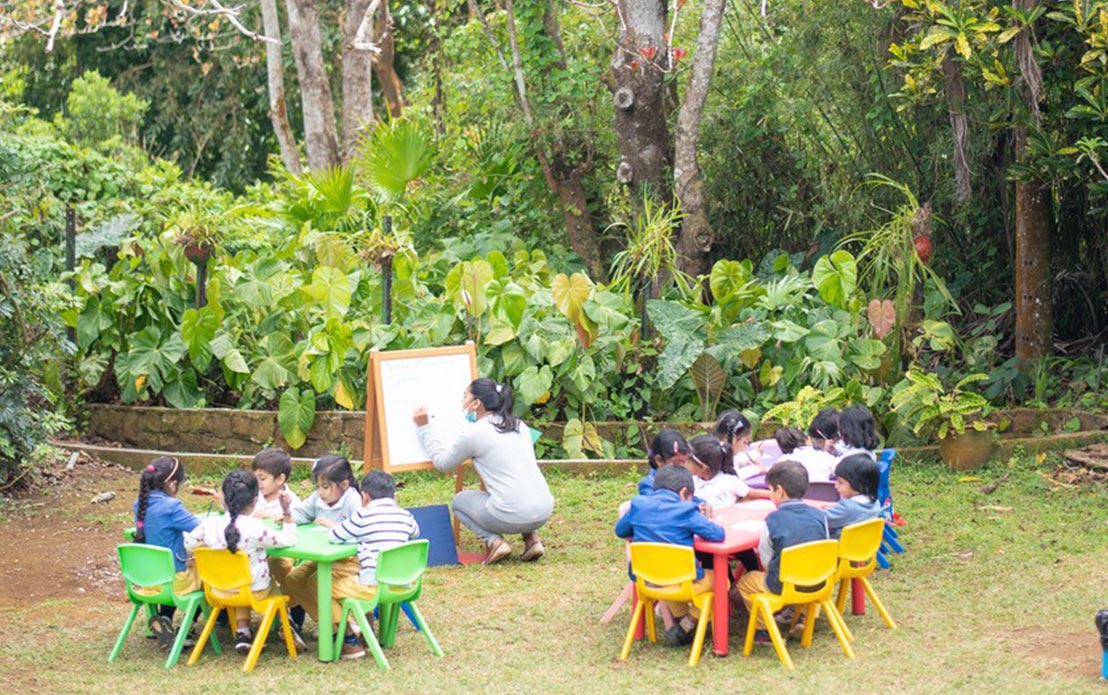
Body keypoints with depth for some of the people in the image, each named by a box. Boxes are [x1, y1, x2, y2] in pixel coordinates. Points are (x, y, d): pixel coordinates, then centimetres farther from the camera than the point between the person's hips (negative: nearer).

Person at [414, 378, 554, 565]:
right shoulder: (520, 426, 13)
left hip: (512, 517, -6)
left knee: (459, 501, 23)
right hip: (544, 512, 6)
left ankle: (494, 541, 1)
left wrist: (424, 427, 17)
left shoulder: (473, 433, -4)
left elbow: (442, 462, 10)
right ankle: (532, 537, 17)